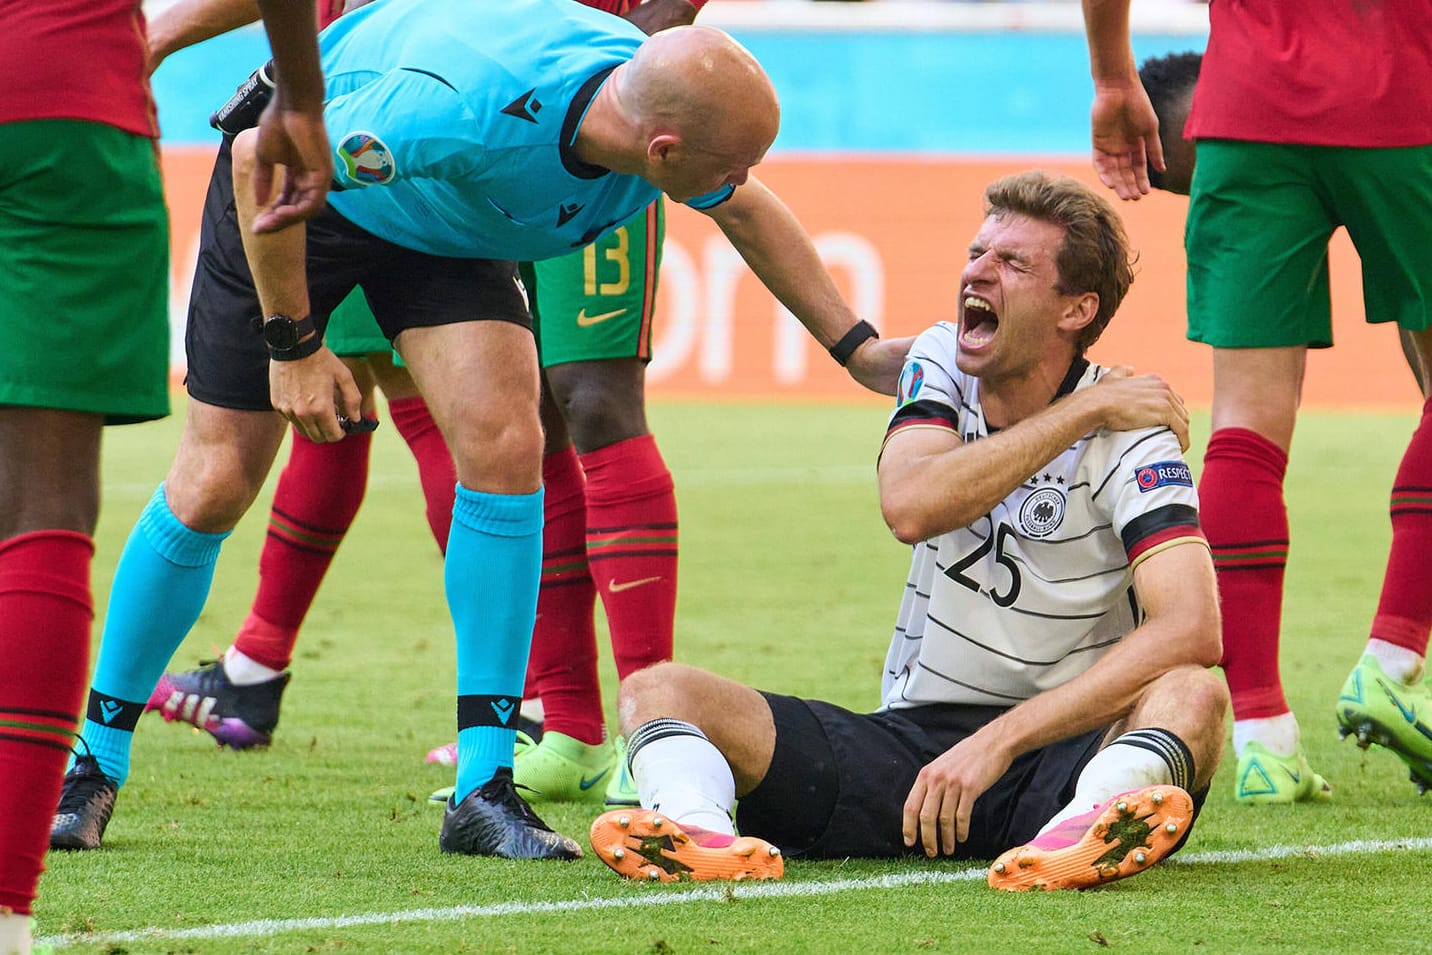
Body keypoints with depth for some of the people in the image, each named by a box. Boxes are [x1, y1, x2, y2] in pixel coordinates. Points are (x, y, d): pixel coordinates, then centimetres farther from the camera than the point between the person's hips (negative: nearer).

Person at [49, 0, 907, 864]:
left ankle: (484, 790, -10)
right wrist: (292, 345, -23)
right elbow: (262, 159, -29)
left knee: (505, 446, -16)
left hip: (449, 225, 5)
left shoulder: (668, 104, -24)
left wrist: (860, 349, 9)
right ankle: (95, 765, 14)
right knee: (215, 486, -5)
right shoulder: (462, 109, -44)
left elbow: (747, 210, 3)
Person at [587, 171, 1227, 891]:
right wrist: (1083, 411, -15)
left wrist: (999, 742, -29)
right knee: (656, 690, -13)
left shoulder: (1127, 433, -9)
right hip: (908, 740, 4)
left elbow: (1191, 630, -24)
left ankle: (1079, 833, -65)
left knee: (1193, 695, -33)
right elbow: (911, 506, -16)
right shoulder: (940, 362, 5)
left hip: (1056, 757, -4)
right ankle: (704, 833, -48)